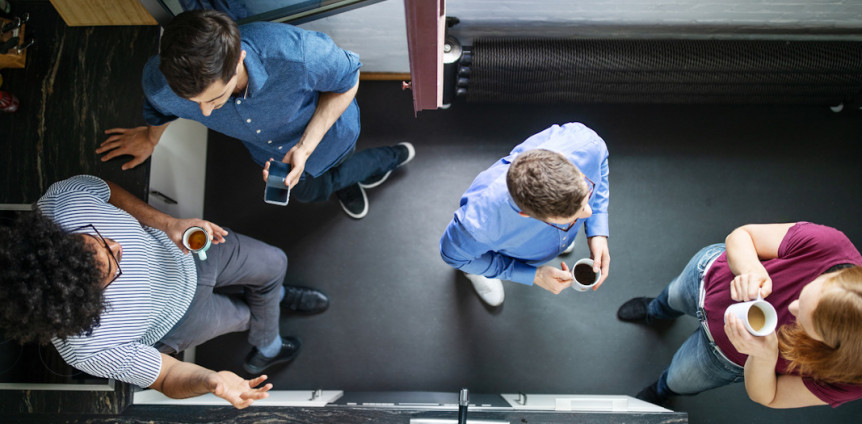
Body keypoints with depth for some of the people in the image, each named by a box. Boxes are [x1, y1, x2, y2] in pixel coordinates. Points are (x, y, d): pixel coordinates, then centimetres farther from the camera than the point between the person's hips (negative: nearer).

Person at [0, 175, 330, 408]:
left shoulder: (64, 198, -37)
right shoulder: (91, 350, -42)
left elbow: (108, 191, -11)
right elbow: (168, 377, -25)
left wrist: (168, 223, -23)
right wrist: (212, 382, -46)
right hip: (179, 315, -3)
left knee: (273, 262, 16)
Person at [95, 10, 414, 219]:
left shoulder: (297, 54, -50)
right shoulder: (160, 84, -39)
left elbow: (347, 81, -26)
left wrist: (304, 149, -35)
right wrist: (151, 136, 12)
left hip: (324, 126, -3)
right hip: (268, 148, 4)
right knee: (308, 192, 29)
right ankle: (347, 183, 63)